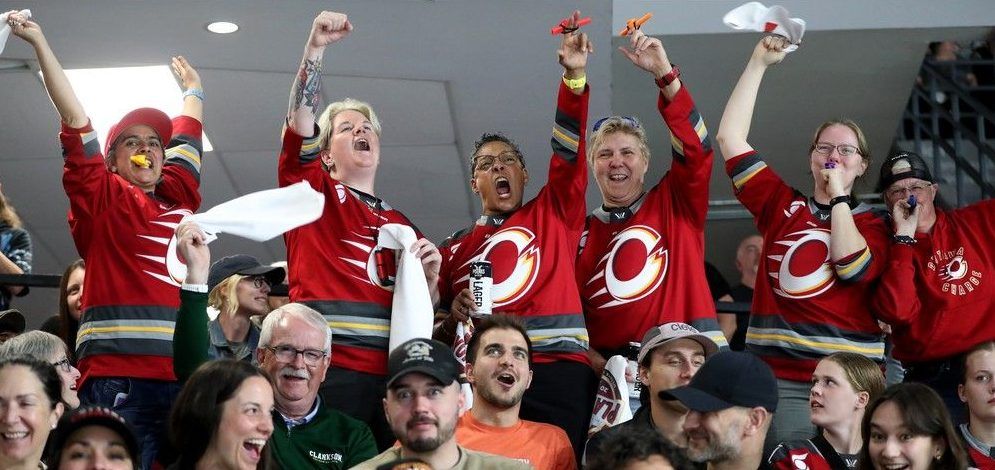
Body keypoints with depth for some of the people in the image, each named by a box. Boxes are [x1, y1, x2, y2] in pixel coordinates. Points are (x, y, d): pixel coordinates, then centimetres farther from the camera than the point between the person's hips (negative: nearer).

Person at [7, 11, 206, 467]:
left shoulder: (177, 198, 22)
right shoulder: (101, 197, 9)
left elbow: (188, 137, 38)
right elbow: (76, 120, 5)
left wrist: (193, 89, 52)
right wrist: (39, 43, 3)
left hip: (184, 373, 5)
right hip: (116, 374, -5)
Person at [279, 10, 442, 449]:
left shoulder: (401, 224, 24)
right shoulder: (313, 191, 12)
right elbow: (300, 121, -5)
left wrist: (430, 275, 4)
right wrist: (315, 48, -13)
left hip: (393, 371, 4)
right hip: (329, 366, -4)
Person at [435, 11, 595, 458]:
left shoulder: (552, 215, 16)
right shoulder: (454, 247, 20)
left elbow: (570, 152, 4)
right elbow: (436, 331, 23)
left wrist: (574, 77, -7)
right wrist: (453, 320, 0)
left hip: (558, 371, -1)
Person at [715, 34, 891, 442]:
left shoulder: (872, 223, 9)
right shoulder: (782, 205, 10)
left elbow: (854, 268, -14)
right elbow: (729, 137, 4)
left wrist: (839, 196, -4)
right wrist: (758, 64, 1)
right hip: (779, 376, 0)